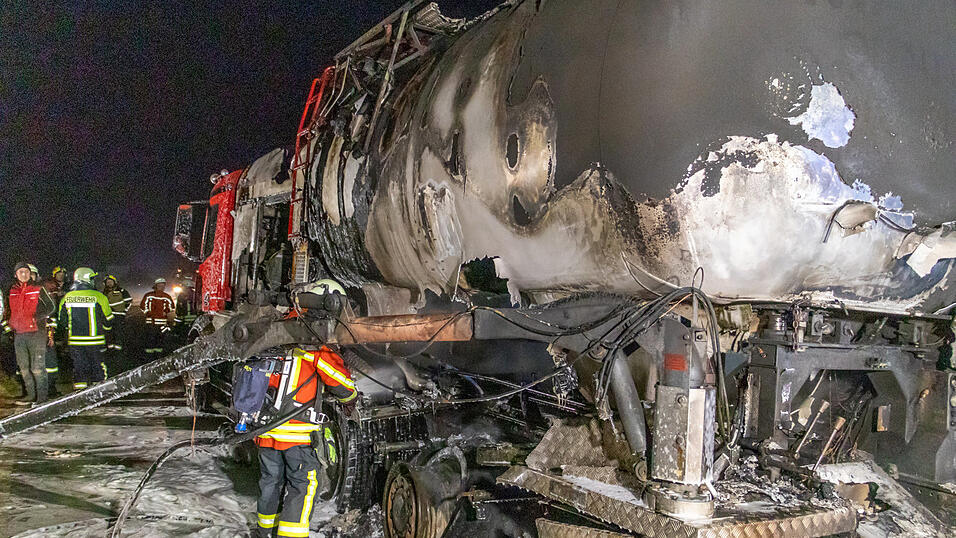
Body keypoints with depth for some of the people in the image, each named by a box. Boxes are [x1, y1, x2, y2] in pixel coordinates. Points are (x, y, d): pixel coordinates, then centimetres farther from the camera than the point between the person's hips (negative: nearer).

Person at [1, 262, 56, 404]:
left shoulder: (38, 290, -1)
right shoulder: (12, 292, 13)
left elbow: (51, 306, 2)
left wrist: (38, 317, -12)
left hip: (36, 333, -5)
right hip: (19, 334, 5)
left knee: (37, 367, -6)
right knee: (24, 367, 10)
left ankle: (41, 396, 0)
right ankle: (31, 394, 19)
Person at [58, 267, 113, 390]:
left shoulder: (67, 297, 2)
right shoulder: (99, 297, -10)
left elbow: (62, 321, 10)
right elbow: (108, 320, -4)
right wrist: (103, 329, 16)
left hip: (74, 342, 4)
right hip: (95, 341, -4)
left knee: (79, 368, 11)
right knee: (98, 370, 6)